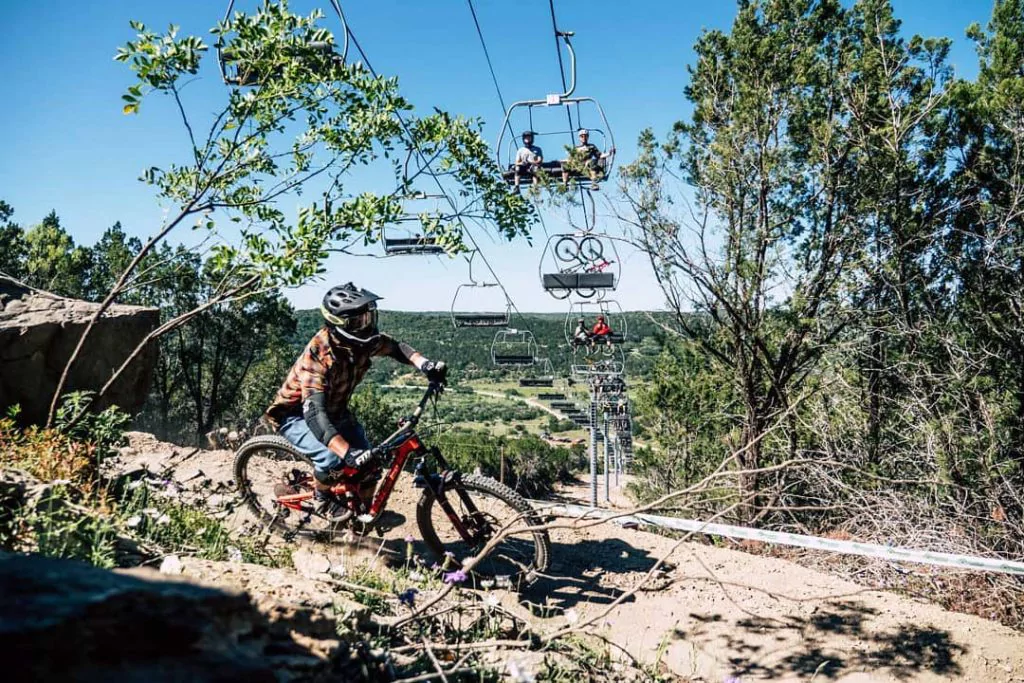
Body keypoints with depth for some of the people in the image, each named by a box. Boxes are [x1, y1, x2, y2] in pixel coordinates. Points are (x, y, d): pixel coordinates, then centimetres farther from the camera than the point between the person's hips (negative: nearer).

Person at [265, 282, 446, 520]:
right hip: (296, 415, -6)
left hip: (334, 409, 6)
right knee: (332, 458, -31)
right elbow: (314, 413, -46)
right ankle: (322, 498, 1)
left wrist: (424, 364, -22)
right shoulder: (319, 355, -37)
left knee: (368, 461, -7)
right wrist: (348, 453, -59)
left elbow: (394, 347, -1)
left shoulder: (361, 341, -19)